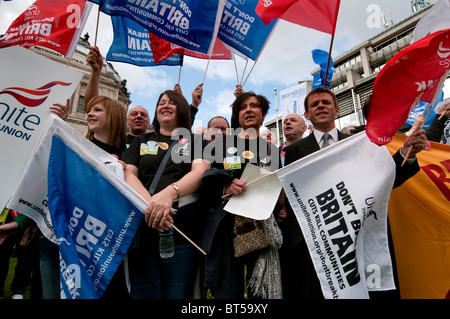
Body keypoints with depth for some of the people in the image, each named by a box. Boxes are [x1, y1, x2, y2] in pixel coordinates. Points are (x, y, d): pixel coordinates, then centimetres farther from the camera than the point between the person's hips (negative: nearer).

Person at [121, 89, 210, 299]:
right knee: (142, 293, 5)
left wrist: (169, 192, -25)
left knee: (178, 294, 3)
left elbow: (200, 172, -4)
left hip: (183, 227, -1)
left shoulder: (195, 141, 14)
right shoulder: (141, 142, 19)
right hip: (143, 228, 2)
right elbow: (128, 174, 4)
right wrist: (149, 202, -17)